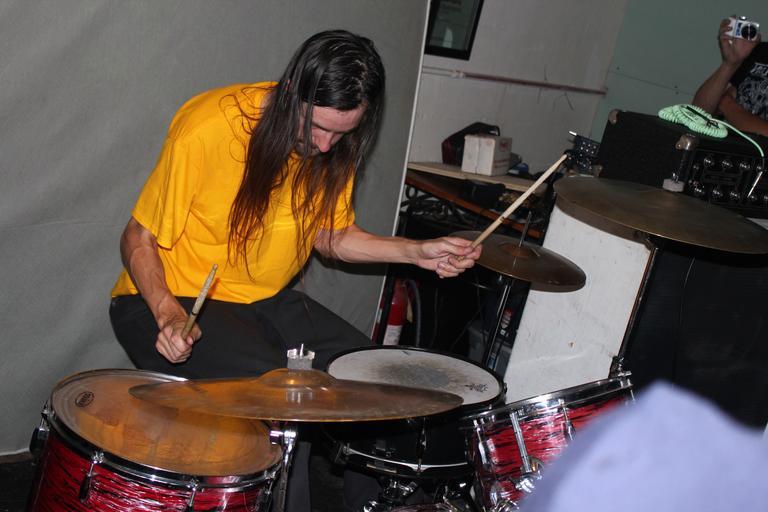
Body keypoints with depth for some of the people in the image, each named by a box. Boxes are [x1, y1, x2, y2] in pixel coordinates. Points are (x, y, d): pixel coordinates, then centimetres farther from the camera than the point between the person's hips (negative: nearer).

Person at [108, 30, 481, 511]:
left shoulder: (336, 145, -5)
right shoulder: (208, 126, -22)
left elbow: (330, 233, 6)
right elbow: (139, 240, -13)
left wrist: (415, 252, -8)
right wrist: (168, 314, -31)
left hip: (266, 300, 6)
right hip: (167, 300, -6)